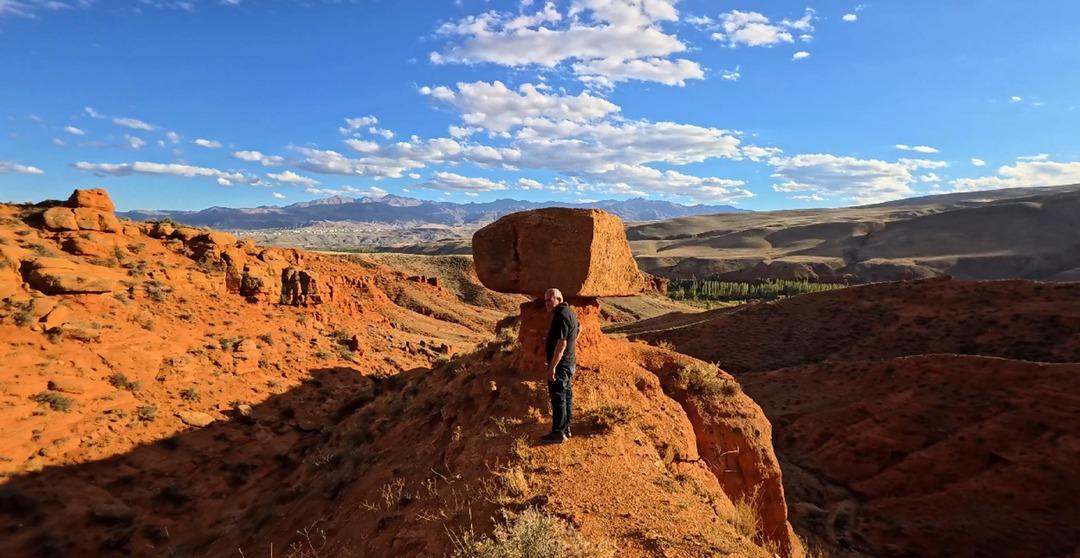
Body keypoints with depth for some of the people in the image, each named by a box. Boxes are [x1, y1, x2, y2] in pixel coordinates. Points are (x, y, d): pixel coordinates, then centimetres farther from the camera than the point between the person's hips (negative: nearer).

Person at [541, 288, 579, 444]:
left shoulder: (561, 315, -21)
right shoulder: (570, 312, 11)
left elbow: (561, 343, -27)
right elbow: (576, 334, 26)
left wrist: (552, 366, -26)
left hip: (560, 364, -10)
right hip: (570, 363, 10)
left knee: (558, 398, -3)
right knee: (567, 396, 17)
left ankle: (558, 433, 4)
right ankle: (566, 428, 27)